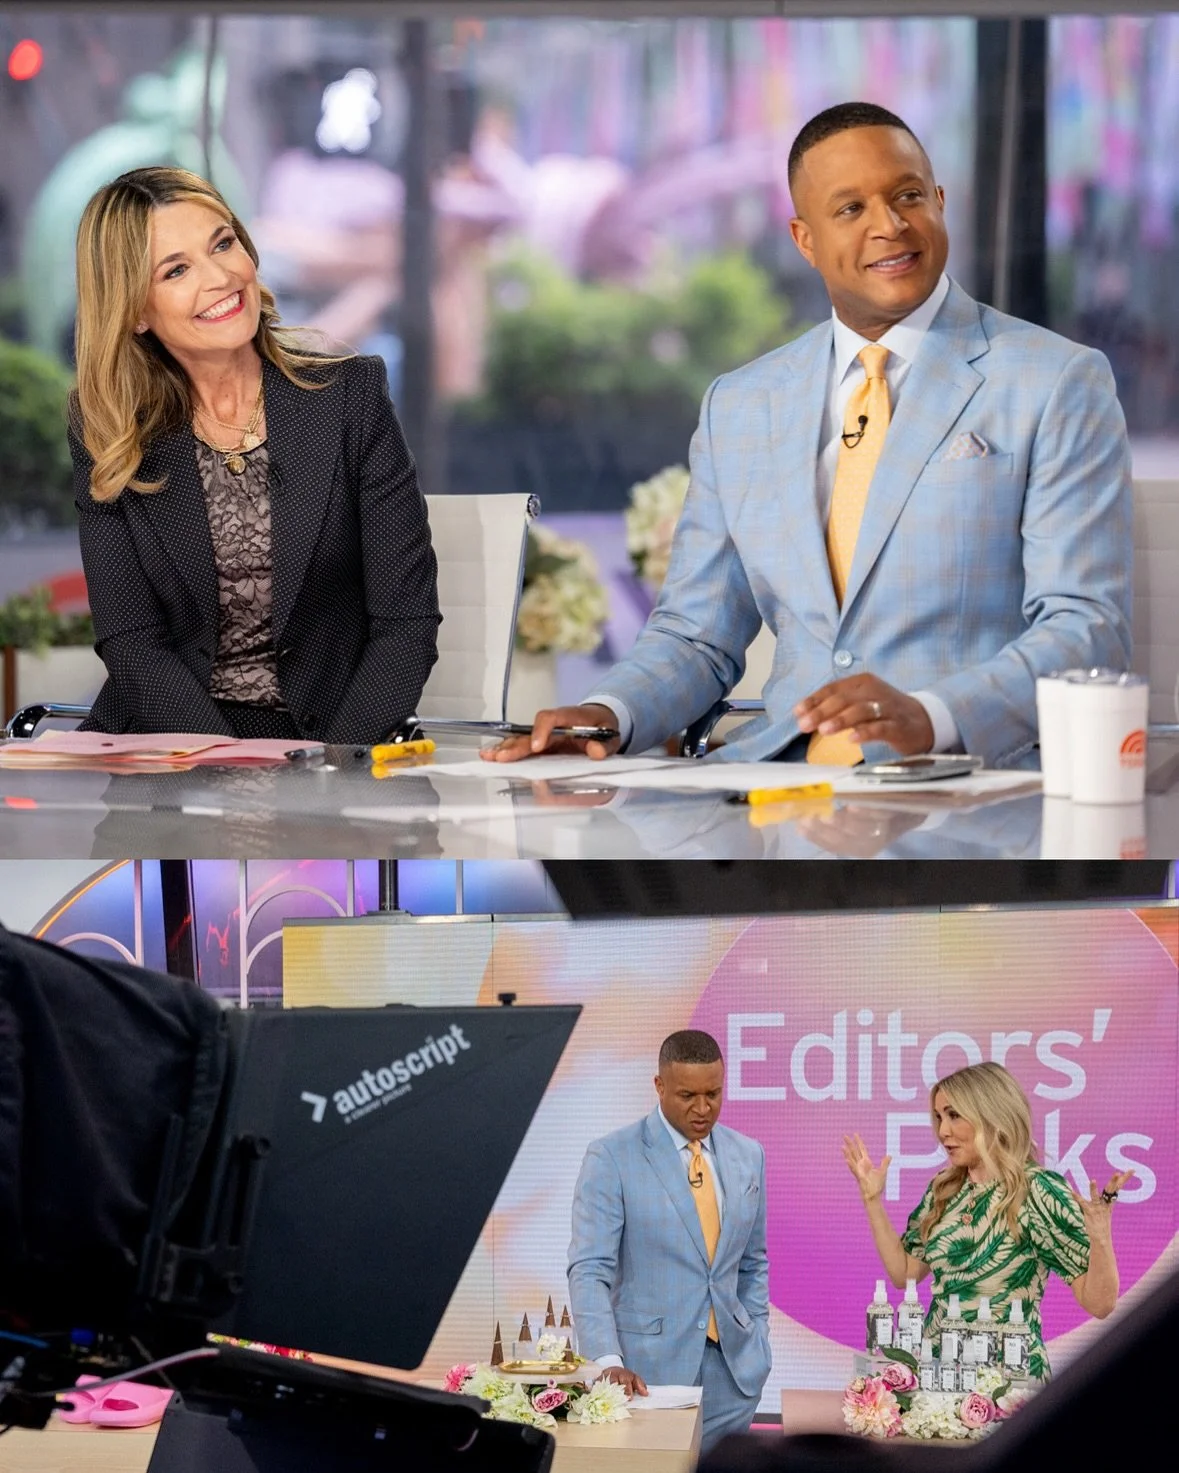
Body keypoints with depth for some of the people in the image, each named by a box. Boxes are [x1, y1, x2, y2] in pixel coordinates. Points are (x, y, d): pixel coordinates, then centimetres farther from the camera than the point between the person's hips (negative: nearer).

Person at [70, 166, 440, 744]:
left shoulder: (351, 396, 1)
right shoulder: (103, 430, 4)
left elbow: (406, 621, -2)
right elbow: (130, 638, -1)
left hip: (326, 739, -2)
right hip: (169, 735, 2)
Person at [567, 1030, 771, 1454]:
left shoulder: (747, 1156, 10)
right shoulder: (611, 1158, -6)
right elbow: (589, 1271, -11)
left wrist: (757, 1346, 9)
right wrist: (608, 1361, -23)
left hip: (731, 1370, 4)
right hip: (648, 1370, -4)